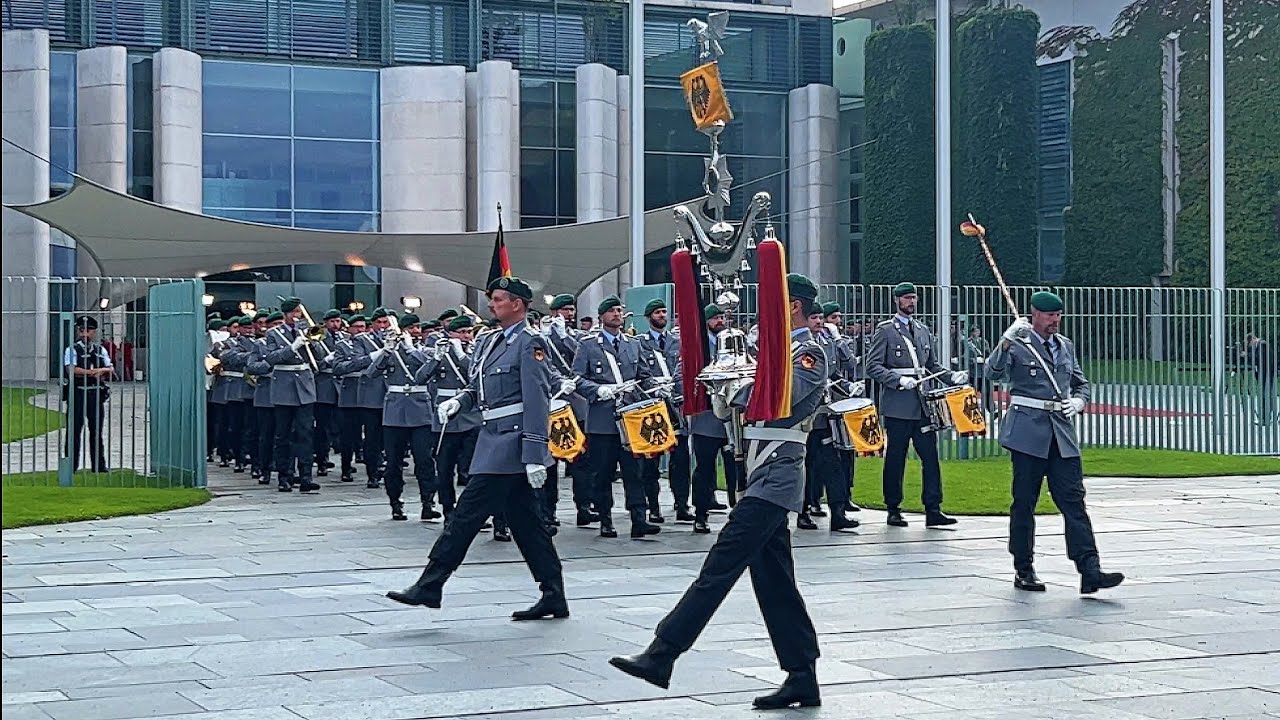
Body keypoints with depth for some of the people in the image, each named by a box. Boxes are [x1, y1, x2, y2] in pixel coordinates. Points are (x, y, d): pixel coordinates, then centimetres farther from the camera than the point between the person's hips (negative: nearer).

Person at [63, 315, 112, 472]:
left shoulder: (100, 350, 14)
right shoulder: (72, 350, 0)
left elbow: (111, 370, 10)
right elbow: (72, 370, -14)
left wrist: (102, 370, -12)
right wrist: (93, 373, -13)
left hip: (96, 394, 4)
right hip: (77, 393, -4)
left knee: (96, 432, 9)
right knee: (74, 431, -3)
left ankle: (99, 467, 14)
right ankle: (71, 468, 1)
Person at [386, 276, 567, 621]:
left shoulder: (530, 343, -11)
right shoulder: (491, 342, 16)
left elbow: (537, 401, -17)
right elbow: (477, 387, 22)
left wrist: (534, 456, -22)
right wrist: (458, 402, -1)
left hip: (509, 444, -9)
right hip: (495, 439, 9)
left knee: (467, 513, -7)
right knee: (525, 521, 10)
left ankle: (430, 586, -2)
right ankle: (553, 596, 13)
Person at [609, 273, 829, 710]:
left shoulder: (809, 354, -7)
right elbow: (727, 407, 21)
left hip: (775, 477, -10)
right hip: (765, 478, 10)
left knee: (721, 565, -13)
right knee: (773, 580, 8)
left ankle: (661, 655, -16)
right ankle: (803, 679, 12)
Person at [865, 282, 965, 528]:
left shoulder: (923, 330, 17)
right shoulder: (885, 330, -1)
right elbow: (873, 366, -7)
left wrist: (952, 376, 5)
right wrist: (899, 380, -20)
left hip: (923, 404, 5)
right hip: (897, 405, -5)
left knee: (930, 456, -1)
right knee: (895, 459, 1)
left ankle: (933, 510, 0)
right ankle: (893, 510, 10)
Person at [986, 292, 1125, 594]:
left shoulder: (1066, 346, 17)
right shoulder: (1018, 345, -1)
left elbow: (1081, 383, 27)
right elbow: (994, 372, -18)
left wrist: (1078, 401, 5)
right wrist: (1007, 340, -31)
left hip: (1062, 433, 5)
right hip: (1028, 431, -5)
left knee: (1074, 501, -3)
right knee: (1024, 503, 2)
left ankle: (1090, 572, -8)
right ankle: (1023, 571, 12)